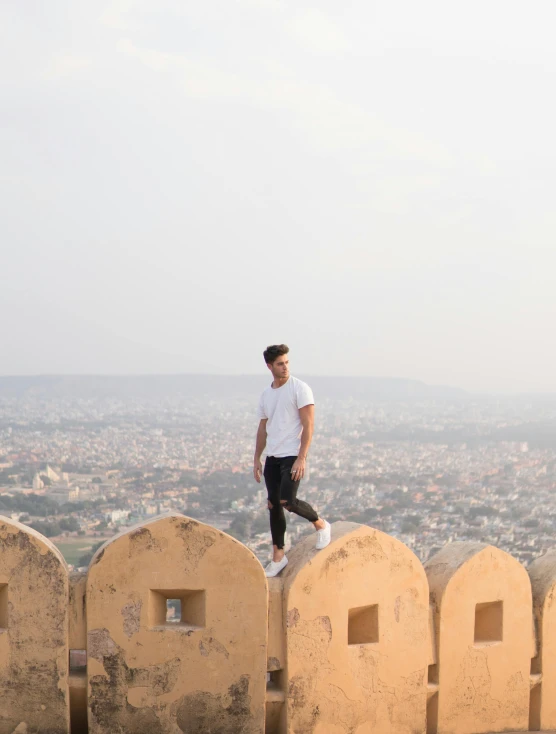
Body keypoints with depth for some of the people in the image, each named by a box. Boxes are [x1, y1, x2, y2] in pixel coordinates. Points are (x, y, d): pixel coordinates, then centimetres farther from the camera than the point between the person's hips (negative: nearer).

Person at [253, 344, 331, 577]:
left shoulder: (300, 389, -8)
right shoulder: (266, 394, 13)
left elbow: (308, 425, -13)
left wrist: (301, 458, -20)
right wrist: (257, 459, 15)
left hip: (292, 456, -6)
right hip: (272, 458, 7)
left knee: (287, 501, -19)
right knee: (273, 505, 6)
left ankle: (320, 525, 8)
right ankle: (278, 556, 15)